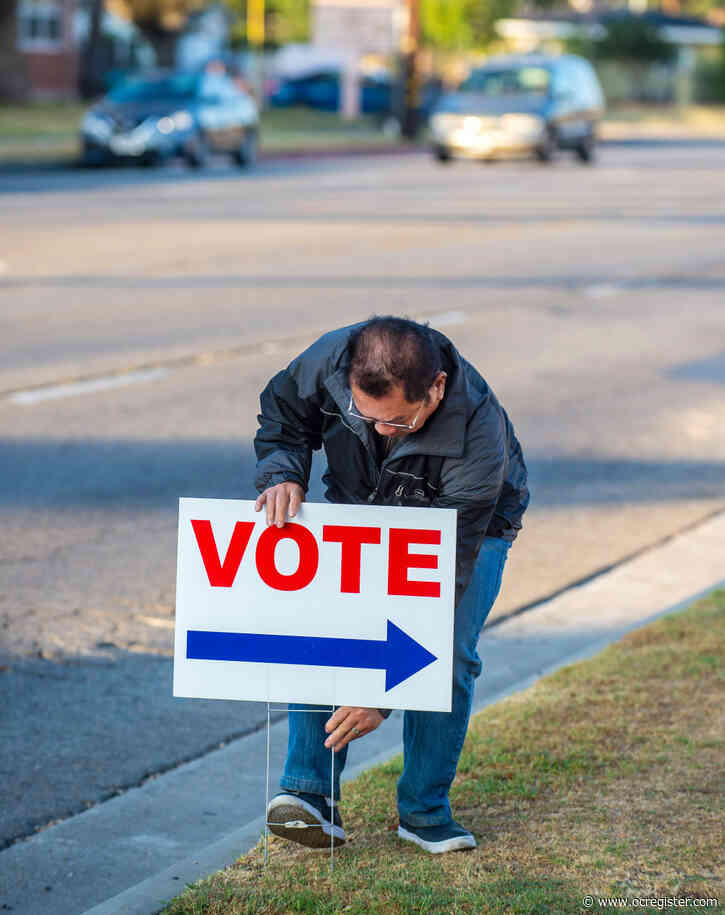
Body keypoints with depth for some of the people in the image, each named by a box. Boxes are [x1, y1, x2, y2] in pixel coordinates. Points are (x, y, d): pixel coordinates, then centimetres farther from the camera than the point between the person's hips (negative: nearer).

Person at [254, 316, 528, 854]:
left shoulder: (478, 435, -42)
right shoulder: (330, 361, -33)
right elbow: (282, 413, -7)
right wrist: (284, 476, -29)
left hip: (471, 524, -3)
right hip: (359, 508, 3)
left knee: (448, 653, -19)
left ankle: (425, 809, -3)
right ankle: (310, 792, -17)